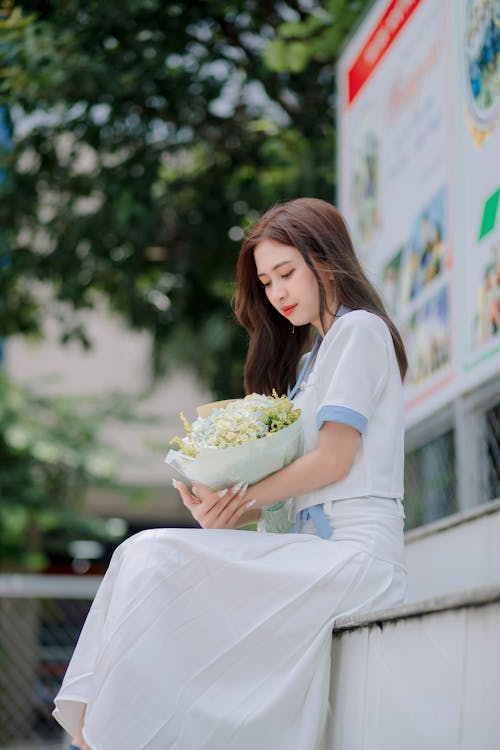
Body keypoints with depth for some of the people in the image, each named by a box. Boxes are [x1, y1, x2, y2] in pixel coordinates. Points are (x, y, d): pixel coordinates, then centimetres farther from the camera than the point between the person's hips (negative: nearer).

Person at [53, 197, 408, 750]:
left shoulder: (358, 330, -1)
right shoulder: (311, 353, 26)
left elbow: (333, 461, -11)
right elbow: (299, 471, 16)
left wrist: (238, 504, -4)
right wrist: (225, 510, -2)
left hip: (356, 554, -9)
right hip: (319, 551, 9)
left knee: (154, 558, -20)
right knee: (142, 557, -8)